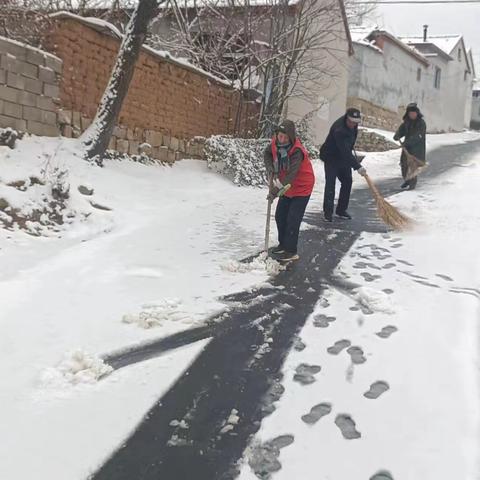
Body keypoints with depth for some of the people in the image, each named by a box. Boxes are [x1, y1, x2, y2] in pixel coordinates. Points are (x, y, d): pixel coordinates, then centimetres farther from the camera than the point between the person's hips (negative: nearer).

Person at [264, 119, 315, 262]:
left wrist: (276, 190, -43)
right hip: (287, 187, 8)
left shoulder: (297, 151, -32)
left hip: (302, 187, -8)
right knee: (279, 216, 14)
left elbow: (291, 174, -38)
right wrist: (272, 170, -14)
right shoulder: (275, 143, -12)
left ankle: (291, 252, -2)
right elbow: (267, 154, 5)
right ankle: (283, 244, 29)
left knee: (292, 220, -10)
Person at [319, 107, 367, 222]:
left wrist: (351, 150, 14)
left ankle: (341, 210, 17)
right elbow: (345, 152, -38)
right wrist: (357, 167, -40)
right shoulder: (339, 130, -34)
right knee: (330, 184, -13)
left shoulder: (353, 124, -8)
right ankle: (328, 212, -7)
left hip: (344, 157, 8)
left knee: (347, 181, 7)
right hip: (331, 157, -8)